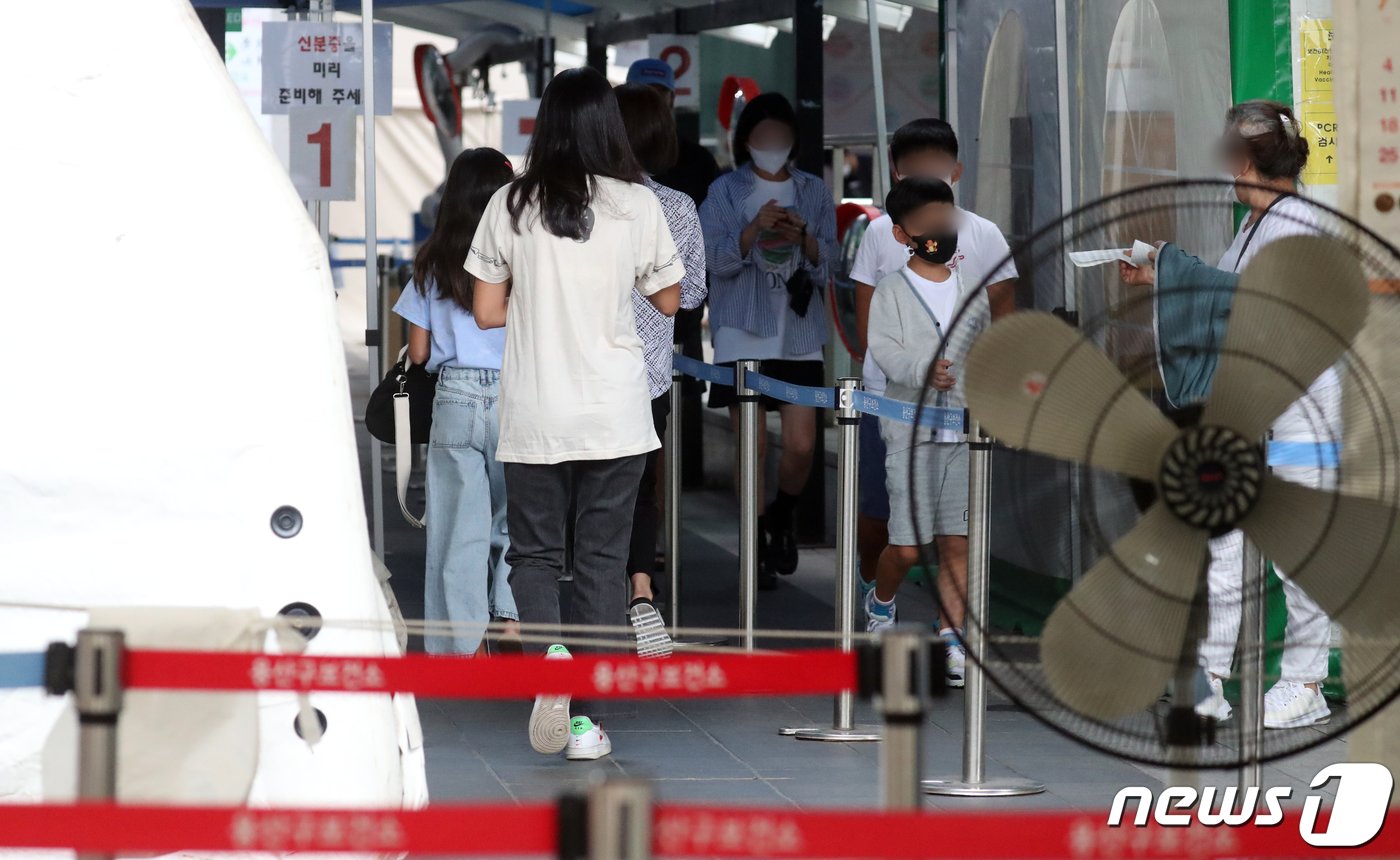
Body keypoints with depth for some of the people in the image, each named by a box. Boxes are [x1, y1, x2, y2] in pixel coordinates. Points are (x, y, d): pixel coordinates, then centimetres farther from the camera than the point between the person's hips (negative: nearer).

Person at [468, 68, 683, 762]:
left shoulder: (512, 205, -5)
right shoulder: (637, 205, -6)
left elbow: (486, 312, -1)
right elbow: (668, 301, 6)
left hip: (533, 417, 0)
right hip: (614, 416, 0)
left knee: (535, 551, 13)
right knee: (603, 557, 8)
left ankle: (546, 650, -16)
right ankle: (587, 716, 6)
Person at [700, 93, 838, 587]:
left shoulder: (813, 192, 10)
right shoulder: (726, 192, 4)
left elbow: (828, 263, 6)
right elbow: (716, 259, -5)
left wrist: (804, 238, -14)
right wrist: (754, 229, -20)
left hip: (799, 334, 2)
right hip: (743, 335, -2)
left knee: (801, 444, -5)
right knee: (752, 446, -3)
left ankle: (781, 521, 23)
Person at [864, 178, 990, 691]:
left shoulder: (973, 291, 12)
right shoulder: (891, 292, -2)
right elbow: (883, 348, -15)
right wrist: (923, 369, -31)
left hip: (964, 431, 4)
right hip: (911, 431, -4)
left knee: (958, 543, 1)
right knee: (907, 545, -4)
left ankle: (951, 642, 6)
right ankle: (880, 604, 27)